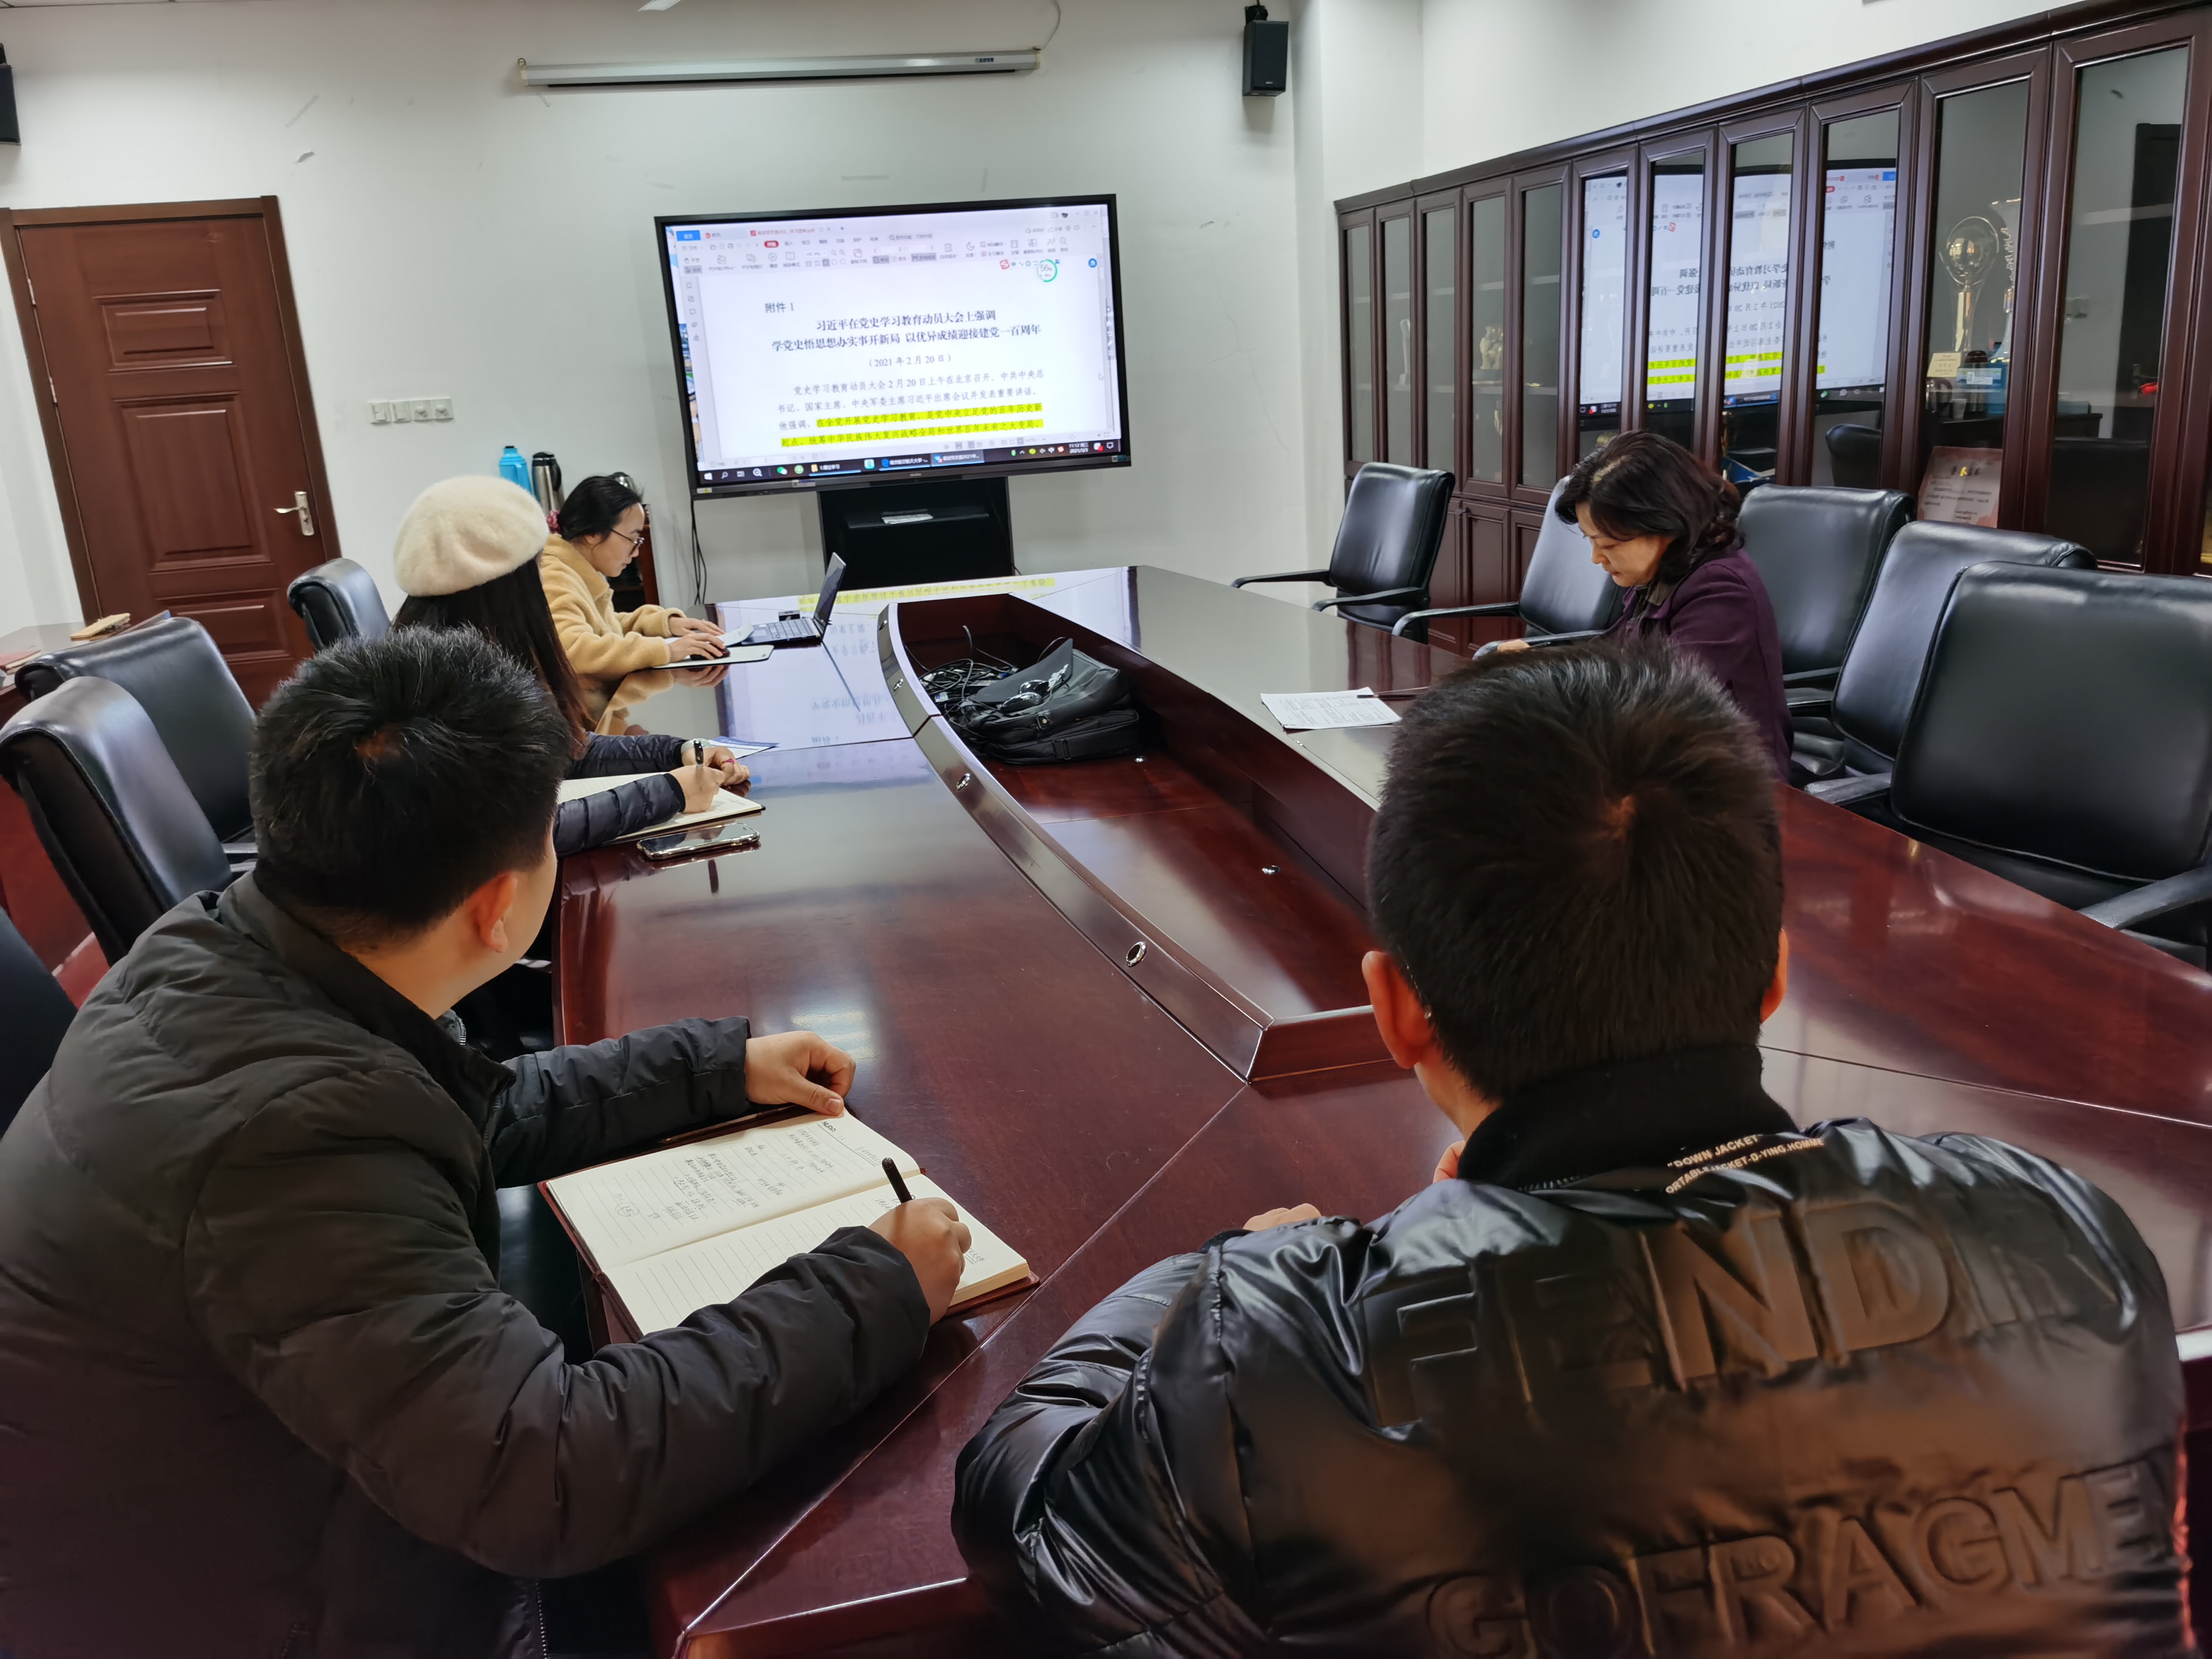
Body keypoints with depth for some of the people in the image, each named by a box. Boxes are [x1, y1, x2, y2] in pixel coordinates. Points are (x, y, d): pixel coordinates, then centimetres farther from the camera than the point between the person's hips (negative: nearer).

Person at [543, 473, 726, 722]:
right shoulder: (554, 581, -18)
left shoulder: (581, 574, 14)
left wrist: (666, 622, 11)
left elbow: (610, 627, 29)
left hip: (608, 707, 10)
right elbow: (572, 649, -34)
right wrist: (666, 650, -31)